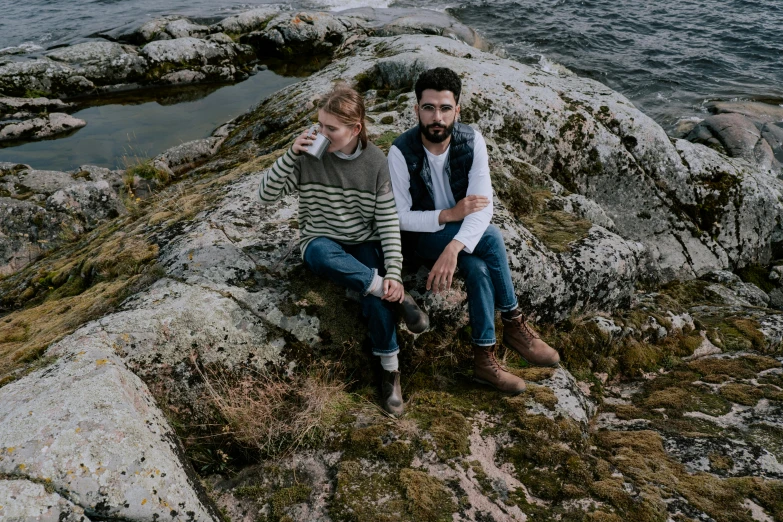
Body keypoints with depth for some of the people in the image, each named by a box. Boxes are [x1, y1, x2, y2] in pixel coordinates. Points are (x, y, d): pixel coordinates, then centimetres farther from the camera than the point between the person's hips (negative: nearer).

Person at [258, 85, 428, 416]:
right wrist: (291, 154, -23)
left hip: (365, 243, 0)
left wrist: (393, 273, -20)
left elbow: (388, 222, -9)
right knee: (321, 254, -38)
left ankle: (390, 368, -17)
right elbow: (266, 196, -10)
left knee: (375, 290, -32)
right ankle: (398, 298, -28)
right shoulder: (309, 156, -10)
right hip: (322, 242, 0)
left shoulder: (376, 162, -8)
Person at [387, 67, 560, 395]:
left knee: (479, 268, -30)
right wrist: (449, 215, -26)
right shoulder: (401, 152, -20)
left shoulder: (472, 141, -14)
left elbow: (483, 206, -22)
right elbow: (400, 218, -15)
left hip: (464, 231, 3)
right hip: (424, 236, -3)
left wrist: (453, 248, -38)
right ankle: (514, 324, -13)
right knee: (491, 237, -28)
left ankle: (485, 359, -15)